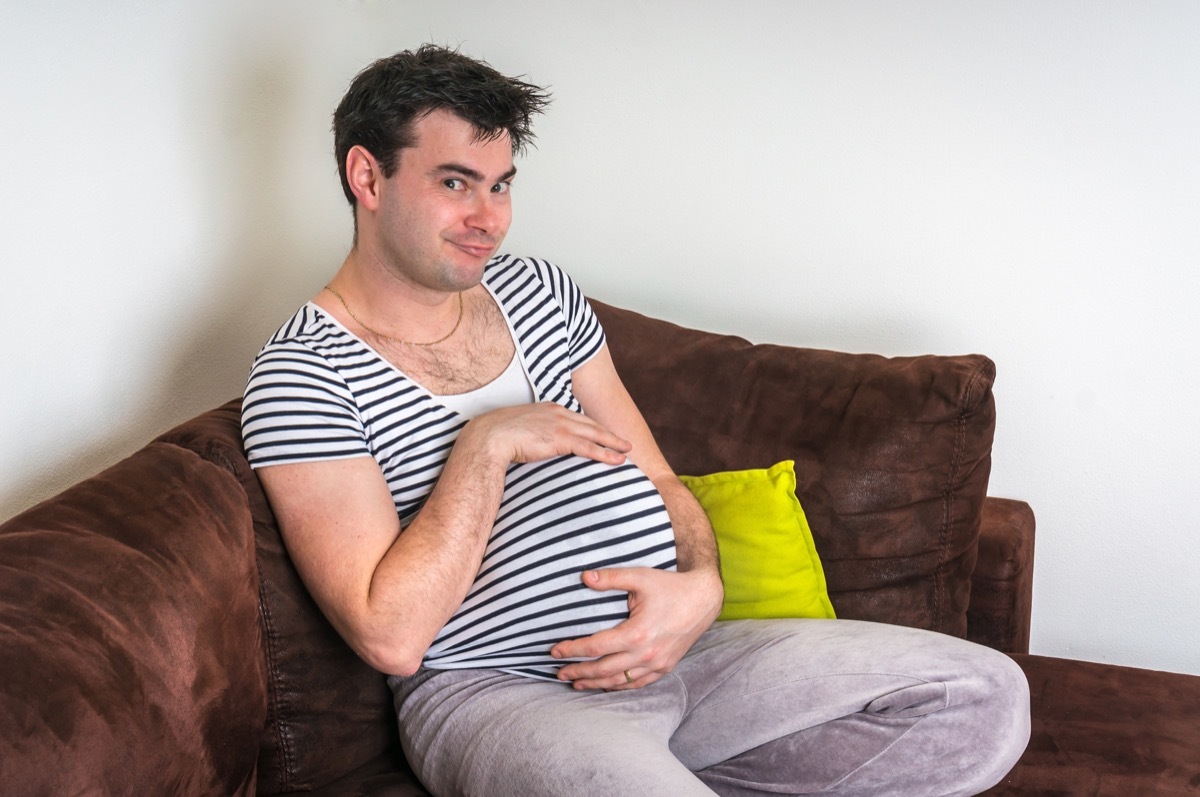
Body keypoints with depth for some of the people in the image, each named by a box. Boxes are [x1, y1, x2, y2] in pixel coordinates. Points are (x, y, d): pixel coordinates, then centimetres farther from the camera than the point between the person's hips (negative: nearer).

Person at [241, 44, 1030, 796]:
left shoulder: (540, 290, 12)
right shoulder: (305, 373, -8)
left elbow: (657, 482, 15)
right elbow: (390, 637, -16)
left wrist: (699, 587, -6)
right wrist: (487, 444, -15)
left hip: (667, 650, 8)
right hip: (492, 691, -8)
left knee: (987, 697, -4)